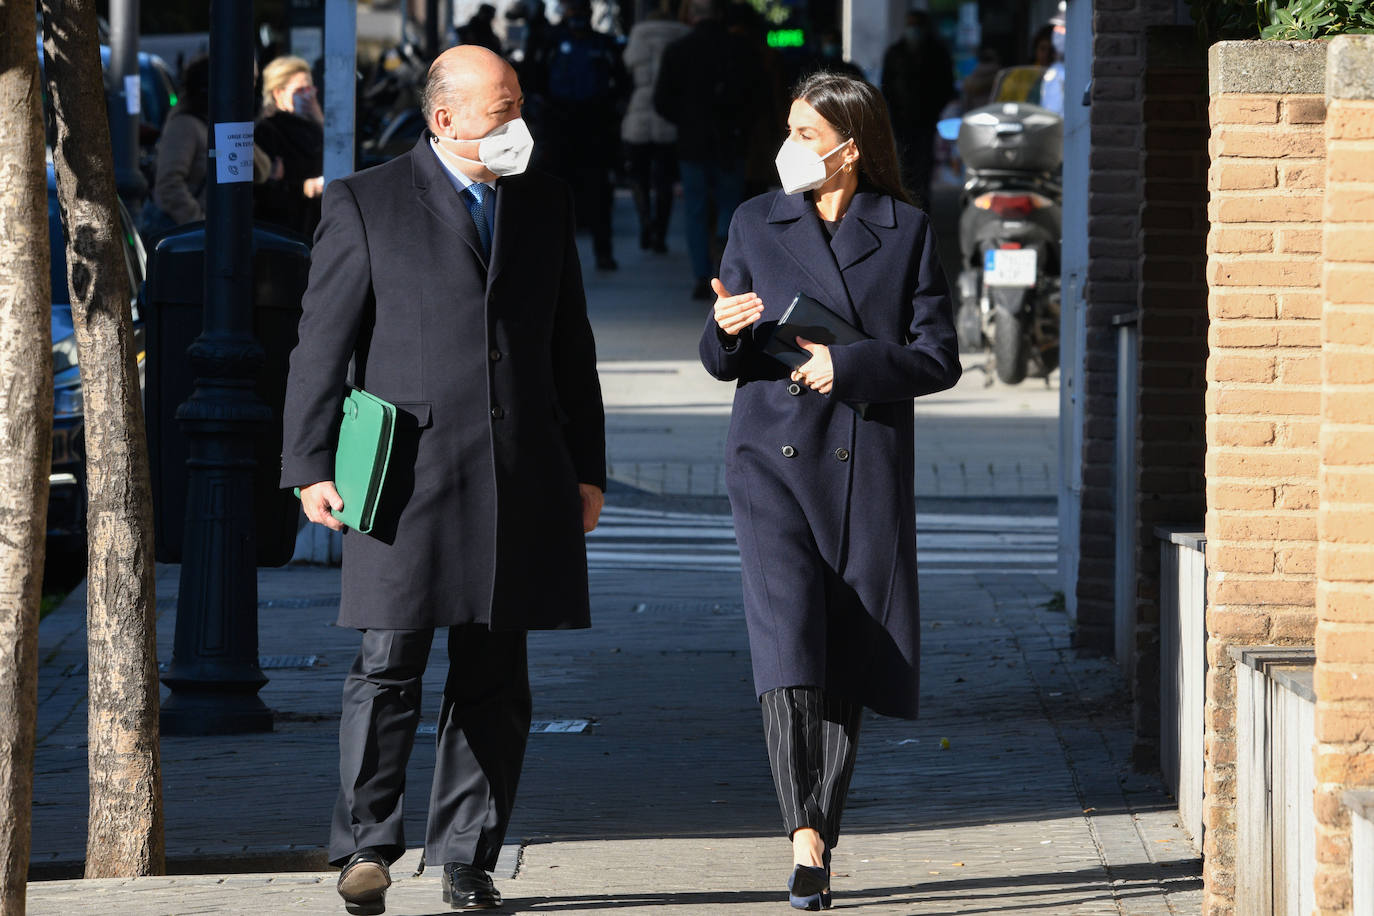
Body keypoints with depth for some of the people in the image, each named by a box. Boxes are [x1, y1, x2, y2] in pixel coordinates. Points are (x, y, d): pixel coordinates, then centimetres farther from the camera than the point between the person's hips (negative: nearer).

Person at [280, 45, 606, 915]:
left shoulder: (546, 202, 14)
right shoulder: (367, 204, 1)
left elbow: (571, 344, 18)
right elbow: (323, 343, 0)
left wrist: (587, 469, 15)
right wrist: (313, 467, -5)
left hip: (521, 476, 4)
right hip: (409, 474, -4)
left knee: (495, 680, 5)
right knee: (390, 664, -7)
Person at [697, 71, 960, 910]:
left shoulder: (906, 232, 4)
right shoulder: (757, 224, 9)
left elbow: (938, 358, 1)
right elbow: (722, 362, 11)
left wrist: (848, 366, -11)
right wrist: (726, 331, -11)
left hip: (866, 469, 0)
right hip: (773, 459, 0)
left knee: (850, 659, 2)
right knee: (788, 640, -17)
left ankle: (822, 837, 14)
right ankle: (806, 837, -20)